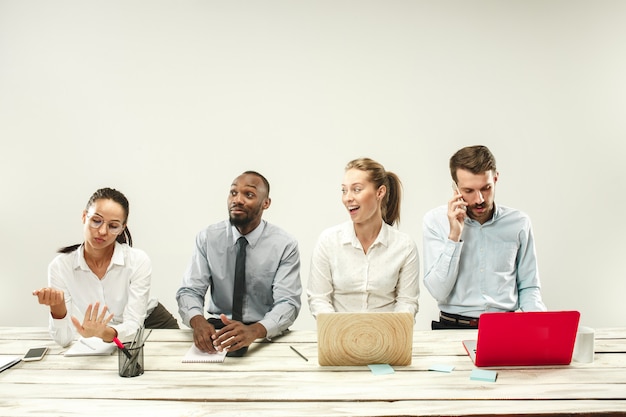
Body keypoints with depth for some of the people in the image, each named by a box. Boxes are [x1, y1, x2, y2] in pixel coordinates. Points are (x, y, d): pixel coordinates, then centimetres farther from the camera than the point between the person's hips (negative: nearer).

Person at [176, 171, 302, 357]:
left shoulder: (285, 245, -8)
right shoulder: (207, 238, -1)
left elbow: (287, 303, -15)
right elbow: (189, 291, -4)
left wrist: (254, 330, -36)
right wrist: (198, 321, -28)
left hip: (266, 334, -2)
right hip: (217, 328, 2)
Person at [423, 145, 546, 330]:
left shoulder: (519, 222, 3)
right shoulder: (435, 221, -2)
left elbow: (529, 288, 10)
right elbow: (439, 292, -8)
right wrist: (454, 236, -15)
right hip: (454, 326, -2)